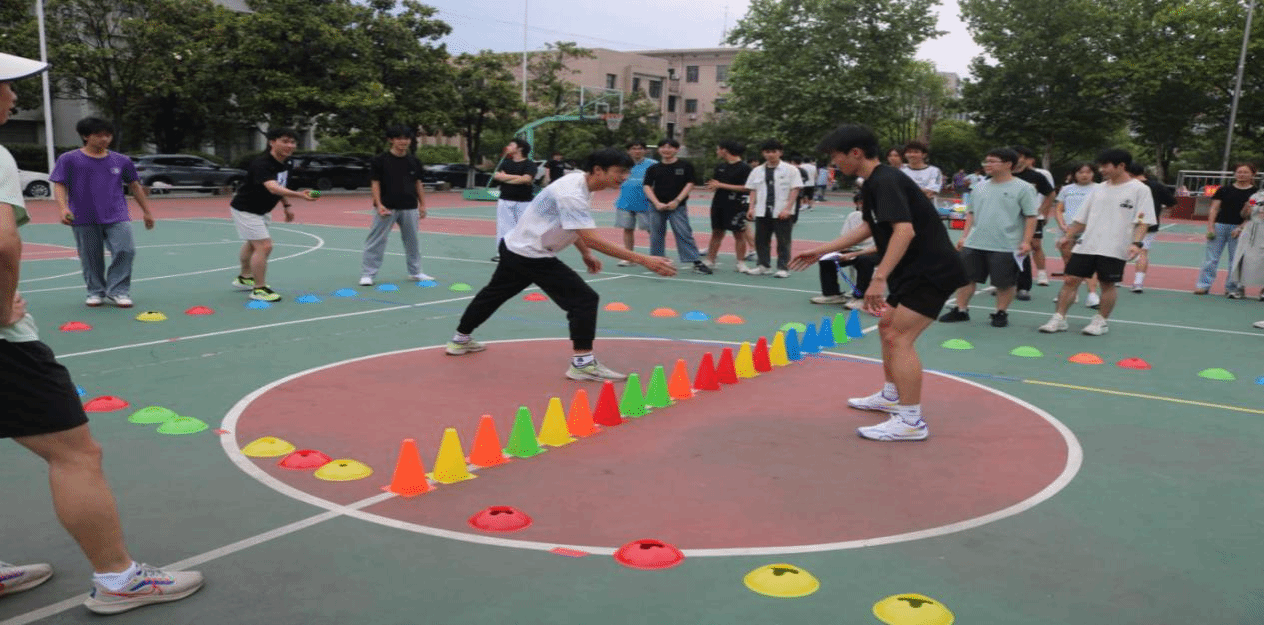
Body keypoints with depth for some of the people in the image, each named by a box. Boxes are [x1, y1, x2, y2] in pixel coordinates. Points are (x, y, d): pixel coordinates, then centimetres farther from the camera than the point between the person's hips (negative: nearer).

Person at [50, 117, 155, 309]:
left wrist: (147, 211, 19)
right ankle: (96, 292, 21)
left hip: (117, 217, 1)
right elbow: (59, 185, 0)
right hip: (84, 219, -1)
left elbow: (135, 186, 18)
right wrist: (63, 208, -16)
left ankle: (118, 291, -1)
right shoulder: (69, 160, 3)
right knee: (91, 257, 4)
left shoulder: (121, 161, 10)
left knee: (125, 250, -12)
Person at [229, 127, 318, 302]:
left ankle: (244, 278, 49)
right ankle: (259, 289, -4)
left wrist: (287, 205, 6)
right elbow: (273, 188, -52)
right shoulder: (262, 164, -34)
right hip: (245, 209, -10)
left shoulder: (285, 162, -5)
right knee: (264, 246, -16)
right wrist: (299, 195, -66)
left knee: (253, 244, 27)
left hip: (260, 210, 10)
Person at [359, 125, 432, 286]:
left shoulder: (414, 161, 7)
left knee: (412, 241, 12)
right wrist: (379, 204, -15)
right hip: (386, 208, -4)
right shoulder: (380, 161, -5)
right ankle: (367, 274, 4)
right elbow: (375, 183, -5)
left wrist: (422, 204, 9)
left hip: (409, 208, 4)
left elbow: (418, 183, 13)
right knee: (376, 241, -2)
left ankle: (415, 272, 25)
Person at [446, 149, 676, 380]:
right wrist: (642, 260, -39)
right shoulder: (572, 194, -28)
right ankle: (582, 363, -9)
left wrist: (586, 254, 12)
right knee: (585, 299, -12)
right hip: (532, 255, -10)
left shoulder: (578, 181, 2)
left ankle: (460, 340, 42)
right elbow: (592, 239, -36)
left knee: (494, 293, 25)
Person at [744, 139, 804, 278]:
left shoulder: (790, 170, -1)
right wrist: (751, 208, 3)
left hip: (782, 213, -4)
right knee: (761, 240, 7)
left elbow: (795, 190, -5)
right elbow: (753, 191, 14)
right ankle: (763, 265, 18)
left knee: (783, 241, 0)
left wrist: (787, 209, -14)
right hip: (762, 212, 4)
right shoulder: (757, 171, 11)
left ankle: (783, 268, 7)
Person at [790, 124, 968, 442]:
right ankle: (891, 396, 37)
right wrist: (822, 250, 21)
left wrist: (879, 278, -39)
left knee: (899, 337, -16)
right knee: (888, 326, 22)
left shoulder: (886, 181, -20)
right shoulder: (873, 183, 12)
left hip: (932, 270, -11)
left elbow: (904, 230, -33)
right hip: (914, 269, 11)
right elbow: (869, 228, 24)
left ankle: (911, 421, -12)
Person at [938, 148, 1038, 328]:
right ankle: (960, 310, 17)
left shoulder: (1023, 188, -4)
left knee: (1005, 283, 2)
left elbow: (1031, 217, -6)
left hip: (1006, 247, -5)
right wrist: (964, 236, 13)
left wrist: (1026, 241, -12)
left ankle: (1001, 313, 18)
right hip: (974, 244, 5)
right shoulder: (981, 187, 12)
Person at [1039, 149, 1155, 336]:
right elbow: (1082, 217, 19)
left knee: (1107, 284, 3)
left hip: (1114, 249, -5)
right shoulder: (1098, 189, 13)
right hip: (1086, 246, 5)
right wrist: (1068, 236, 13)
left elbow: (1143, 221, -9)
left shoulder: (1139, 190, -3)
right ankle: (1059, 319, 6)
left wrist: (1136, 243, -21)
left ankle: (1101, 322, 18)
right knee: (1070, 280, 0)